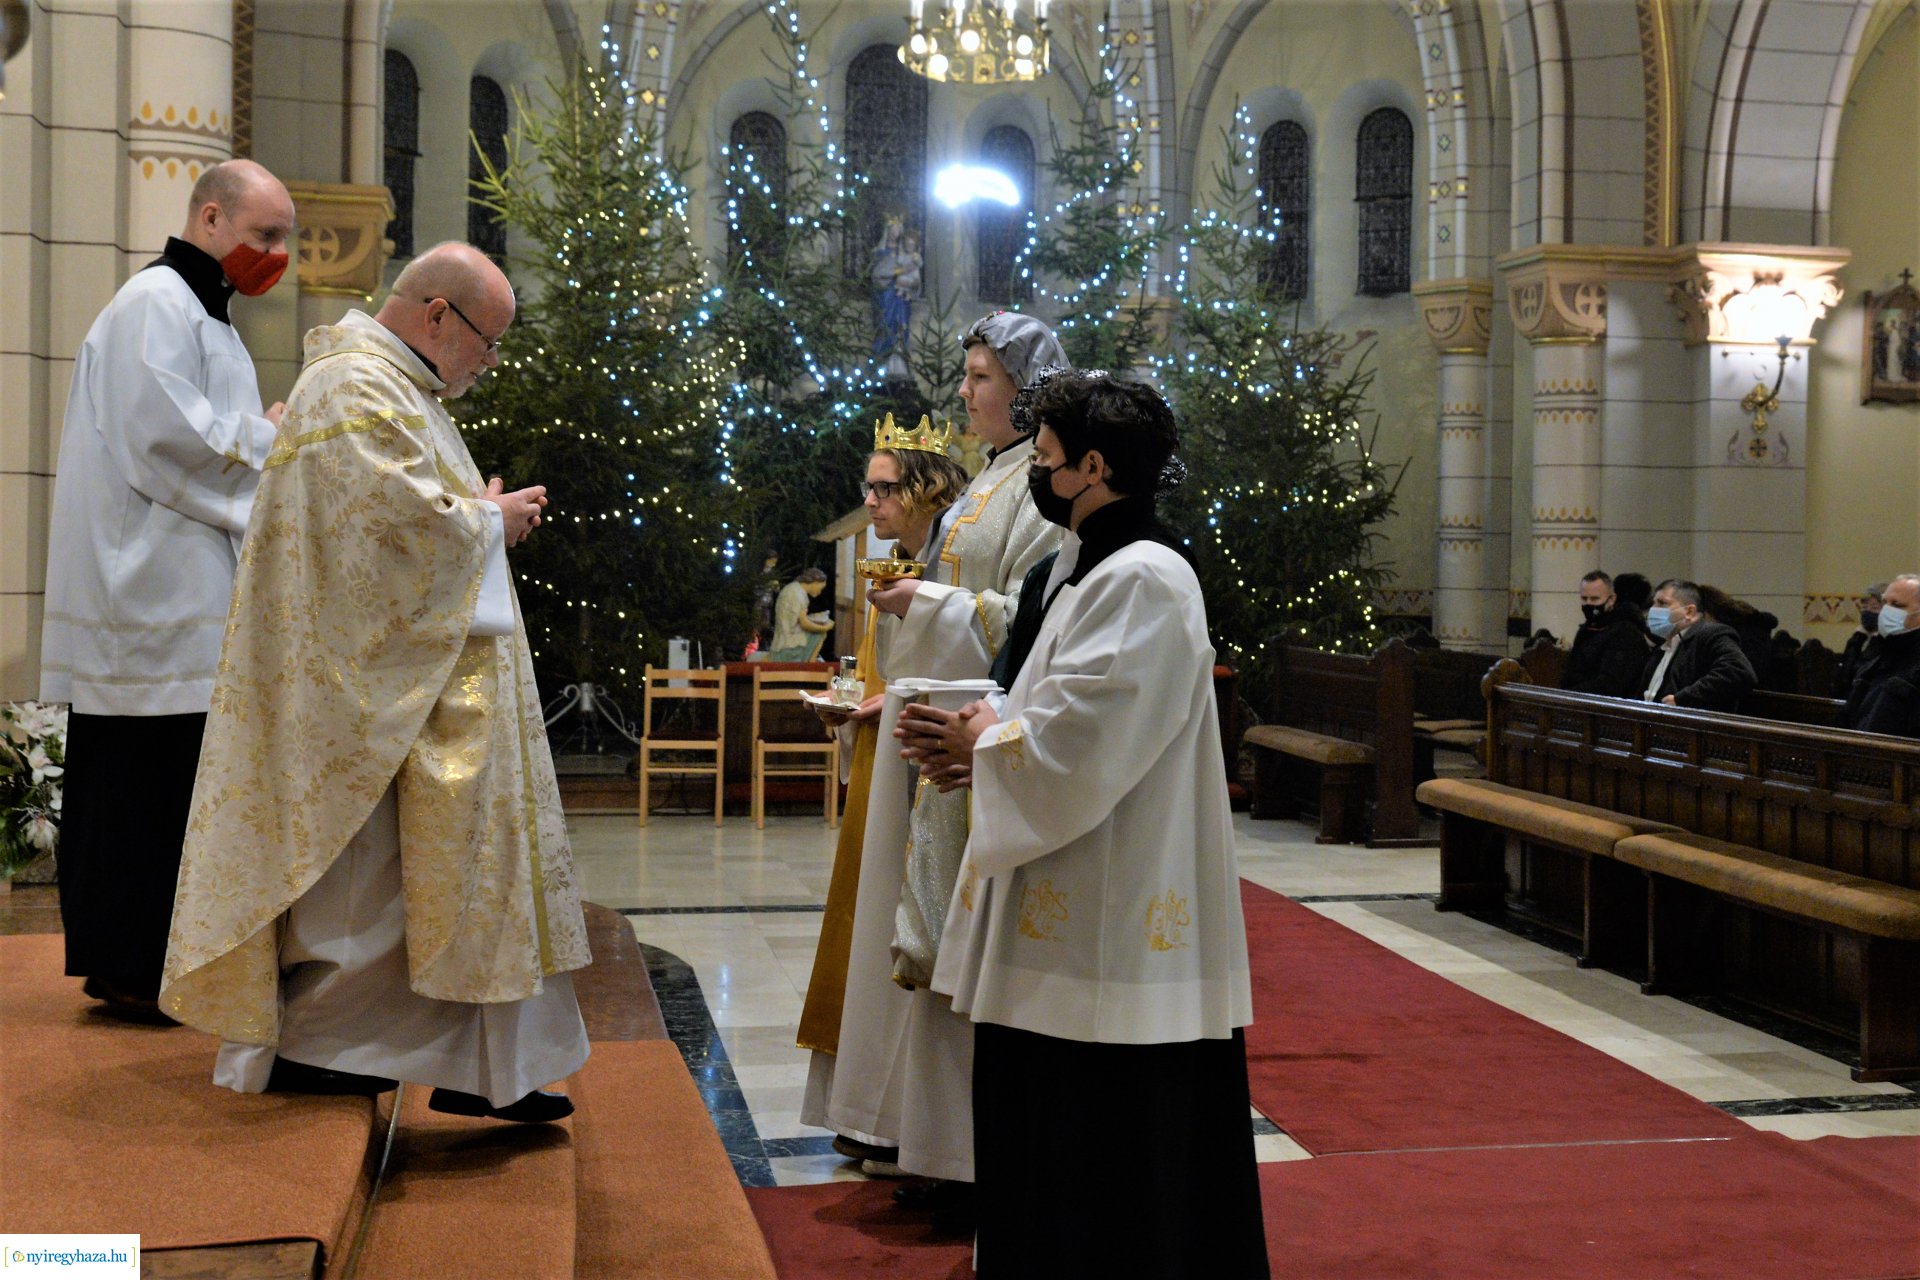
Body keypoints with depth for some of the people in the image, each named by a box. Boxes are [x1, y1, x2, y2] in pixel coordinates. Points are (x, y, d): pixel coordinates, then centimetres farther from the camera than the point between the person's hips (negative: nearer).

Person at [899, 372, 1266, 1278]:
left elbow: (1078, 748, -23)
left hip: (1115, 924, -10)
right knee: (1050, 1128, 17)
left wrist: (983, 742, -6)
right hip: (1082, 914, 10)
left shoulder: (1142, 579, -18)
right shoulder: (1095, 568, 15)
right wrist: (985, 738, 4)